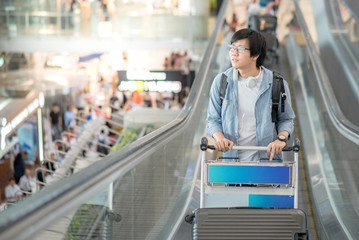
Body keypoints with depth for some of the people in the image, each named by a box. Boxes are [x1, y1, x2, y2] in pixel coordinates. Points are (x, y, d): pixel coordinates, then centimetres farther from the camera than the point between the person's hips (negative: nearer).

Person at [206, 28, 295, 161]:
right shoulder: (220, 82, 4)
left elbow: (286, 119, 12)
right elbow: (213, 119, 11)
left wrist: (281, 138, -7)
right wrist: (220, 137, -9)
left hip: (267, 157, -1)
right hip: (231, 158, 1)